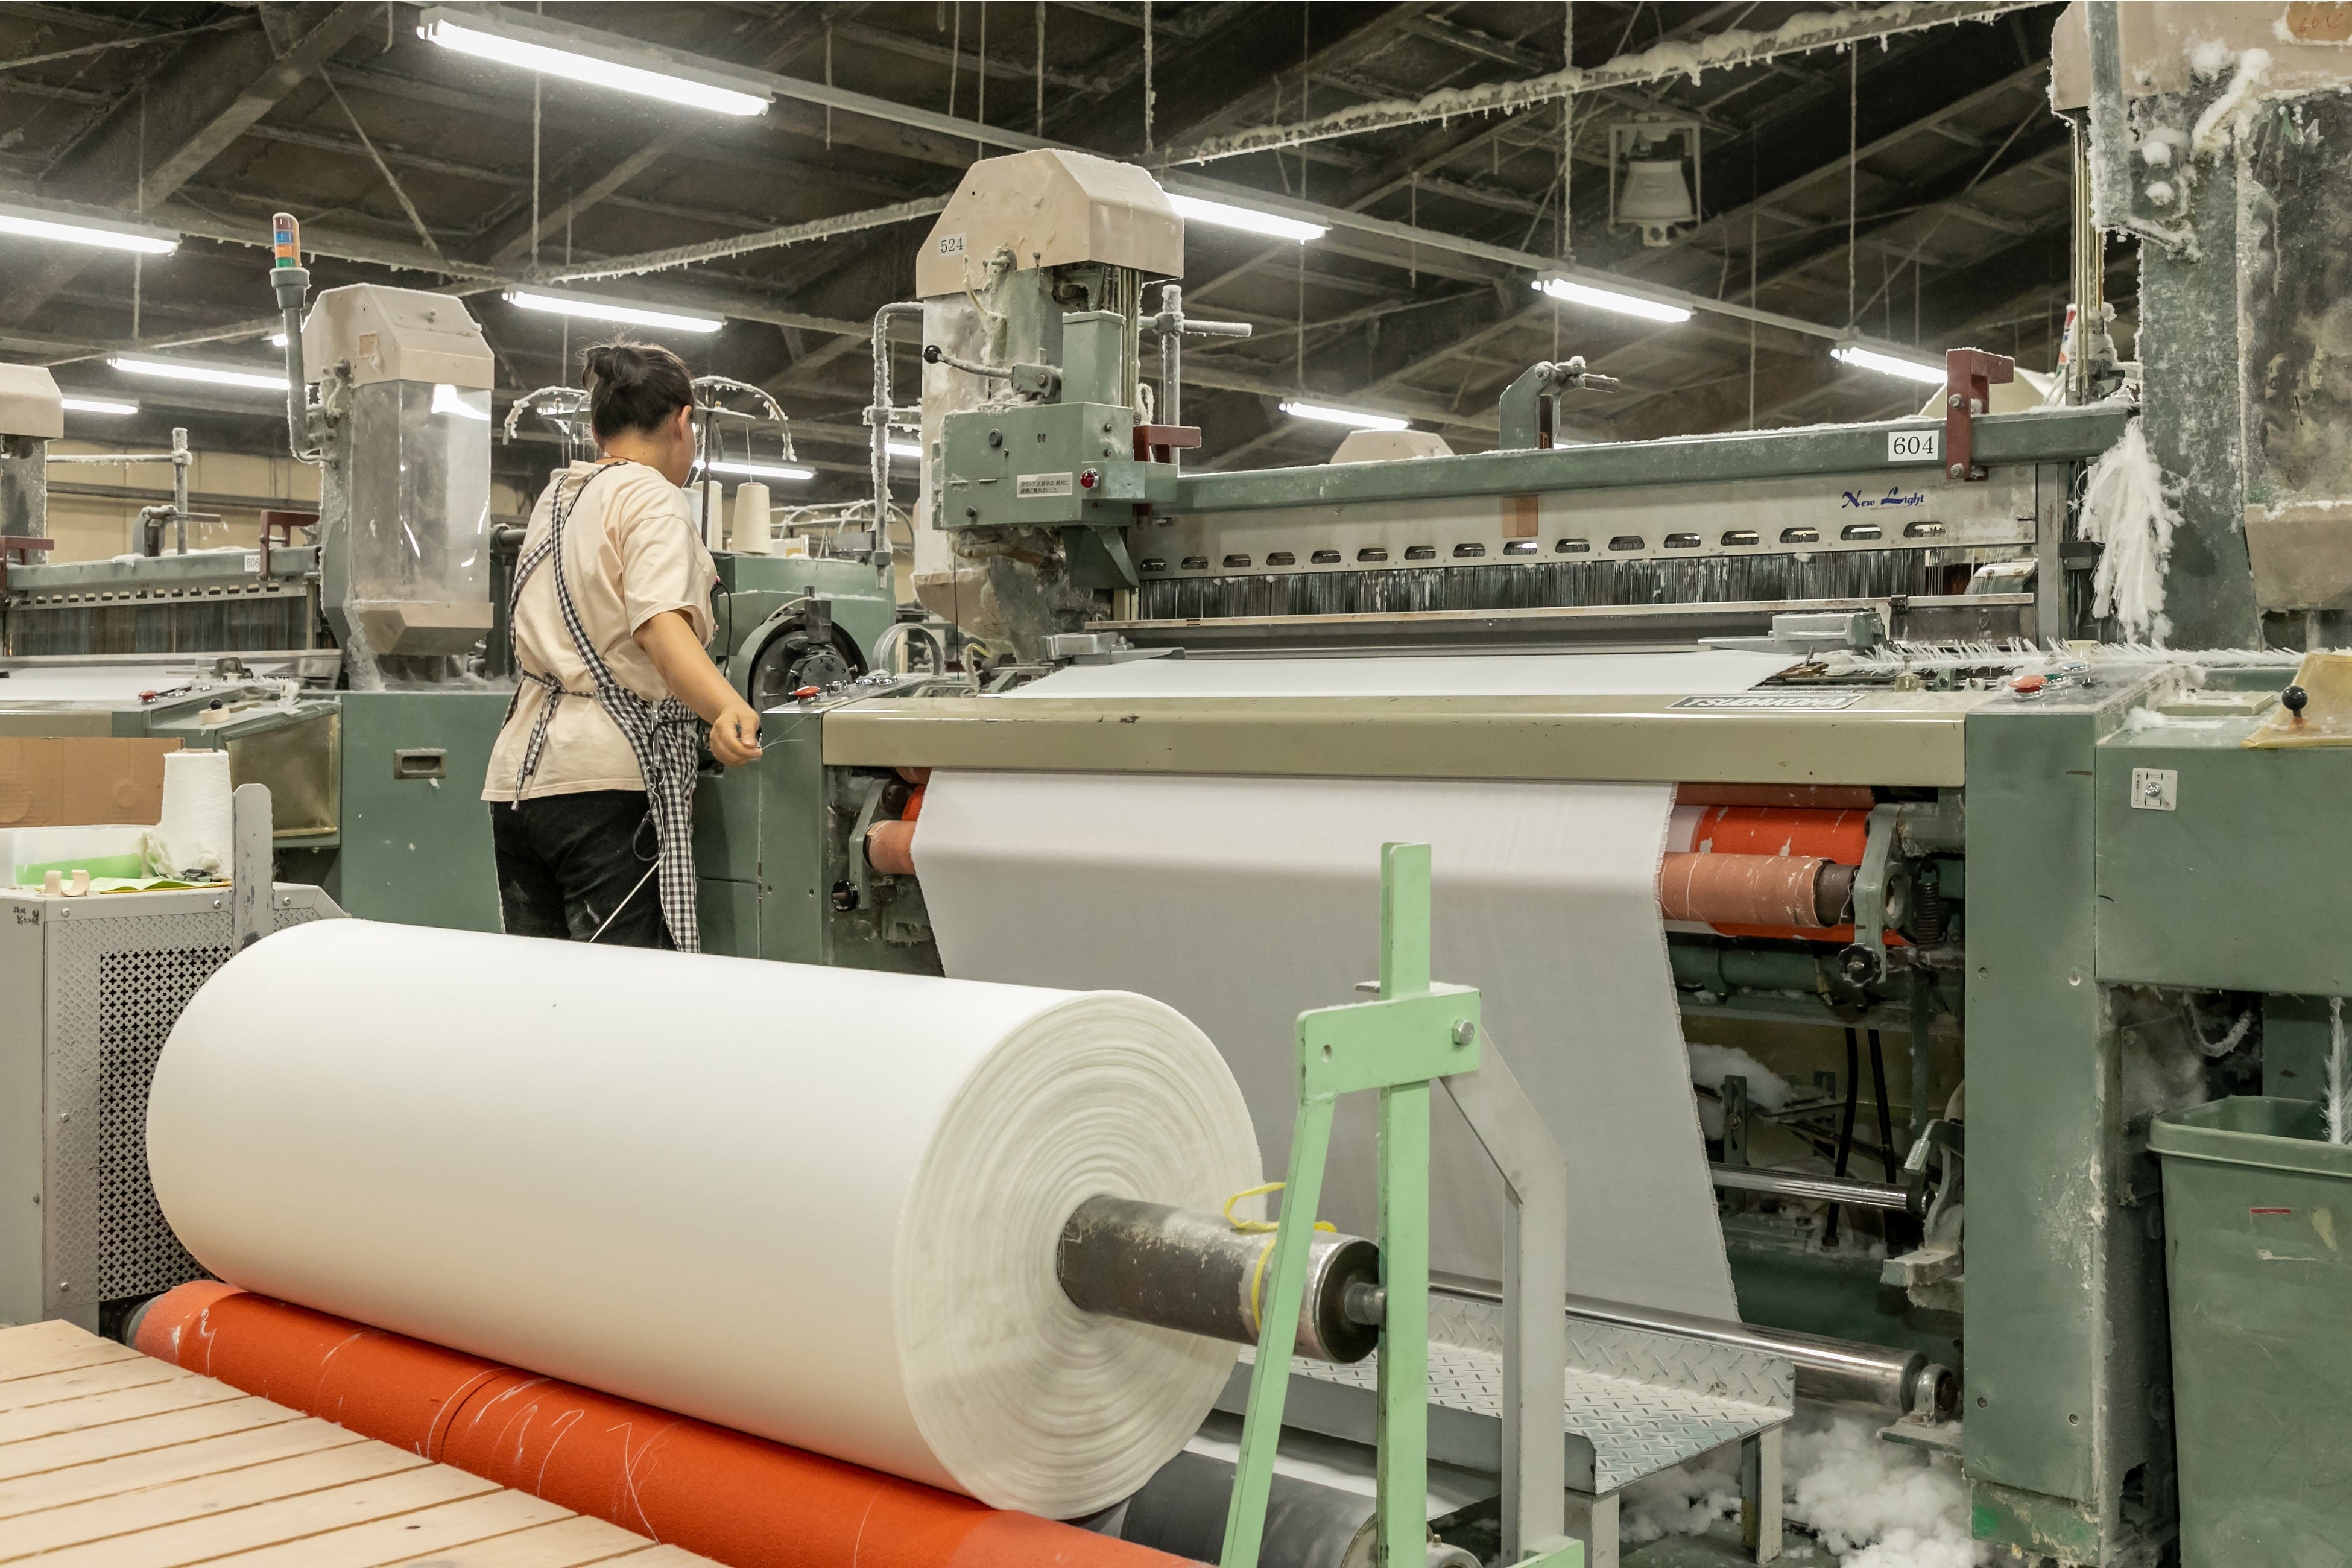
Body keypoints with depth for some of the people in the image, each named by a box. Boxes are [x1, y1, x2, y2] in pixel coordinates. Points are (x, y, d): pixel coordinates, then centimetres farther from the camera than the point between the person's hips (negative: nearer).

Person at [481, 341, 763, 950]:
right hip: (608, 775, -8)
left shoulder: (553, 498, 21)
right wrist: (727, 711, -39)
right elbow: (660, 622, -22)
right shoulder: (651, 496, -3)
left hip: (517, 773, 8)